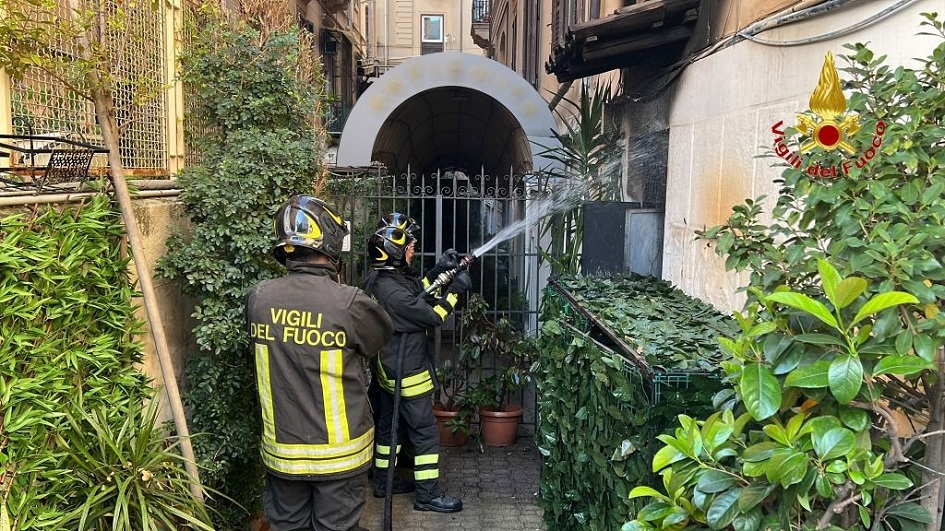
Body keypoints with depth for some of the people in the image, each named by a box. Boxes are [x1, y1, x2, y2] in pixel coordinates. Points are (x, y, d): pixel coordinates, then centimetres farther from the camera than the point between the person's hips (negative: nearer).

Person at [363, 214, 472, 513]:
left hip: (389, 370, 10)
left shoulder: (377, 278, 2)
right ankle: (427, 493, 11)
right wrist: (455, 291, -11)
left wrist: (438, 272, 6)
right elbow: (432, 317, -22)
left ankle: (382, 480, 34)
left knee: (388, 424, 20)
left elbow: (415, 294, 14)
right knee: (425, 432, 1)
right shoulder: (392, 290, -28)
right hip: (407, 373, -10)